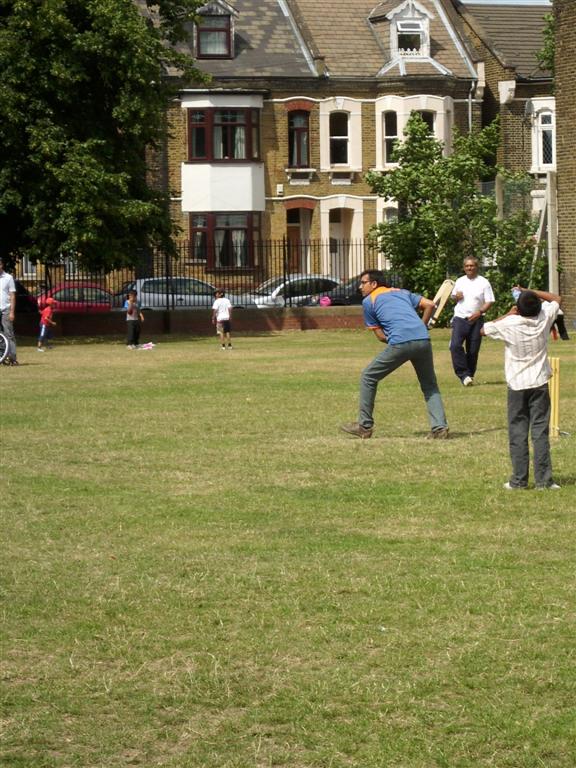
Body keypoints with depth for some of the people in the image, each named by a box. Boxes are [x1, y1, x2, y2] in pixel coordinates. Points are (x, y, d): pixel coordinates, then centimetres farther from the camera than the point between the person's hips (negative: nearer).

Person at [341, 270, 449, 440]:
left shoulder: (368, 301, 15)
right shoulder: (402, 292, 28)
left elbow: (380, 336, 12)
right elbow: (429, 304, 17)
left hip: (400, 343, -4)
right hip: (424, 340, 4)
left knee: (368, 378, 14)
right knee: (430, 386, 18)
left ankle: (365, 426, 16)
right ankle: (440, 427, 1)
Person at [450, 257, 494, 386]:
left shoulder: (483, 283, -1)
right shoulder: (459, 281, 10)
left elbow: (489, 301, -3)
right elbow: (454, 297, 22)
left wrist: (479, 312, -17)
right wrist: (456, 297, -2)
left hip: (476, 320, -2)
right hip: (460, 318, 2)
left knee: (473, 350, 2)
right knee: (455, 345, -18)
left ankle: (470, 375, 16)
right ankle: (464, 374, -14)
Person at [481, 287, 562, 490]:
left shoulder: (509, 324, -14)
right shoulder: (544, 319, -8)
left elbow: (483, 330, 4)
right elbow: (556, 298, 13)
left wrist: (508, 315, 7)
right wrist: (530, 293, 8)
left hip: (517, 384, -1)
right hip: (539, 383, 1)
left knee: (517, 433, 5)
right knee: (540, 432, 2)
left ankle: (518, 480, 5)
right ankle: (543, 480, -1)